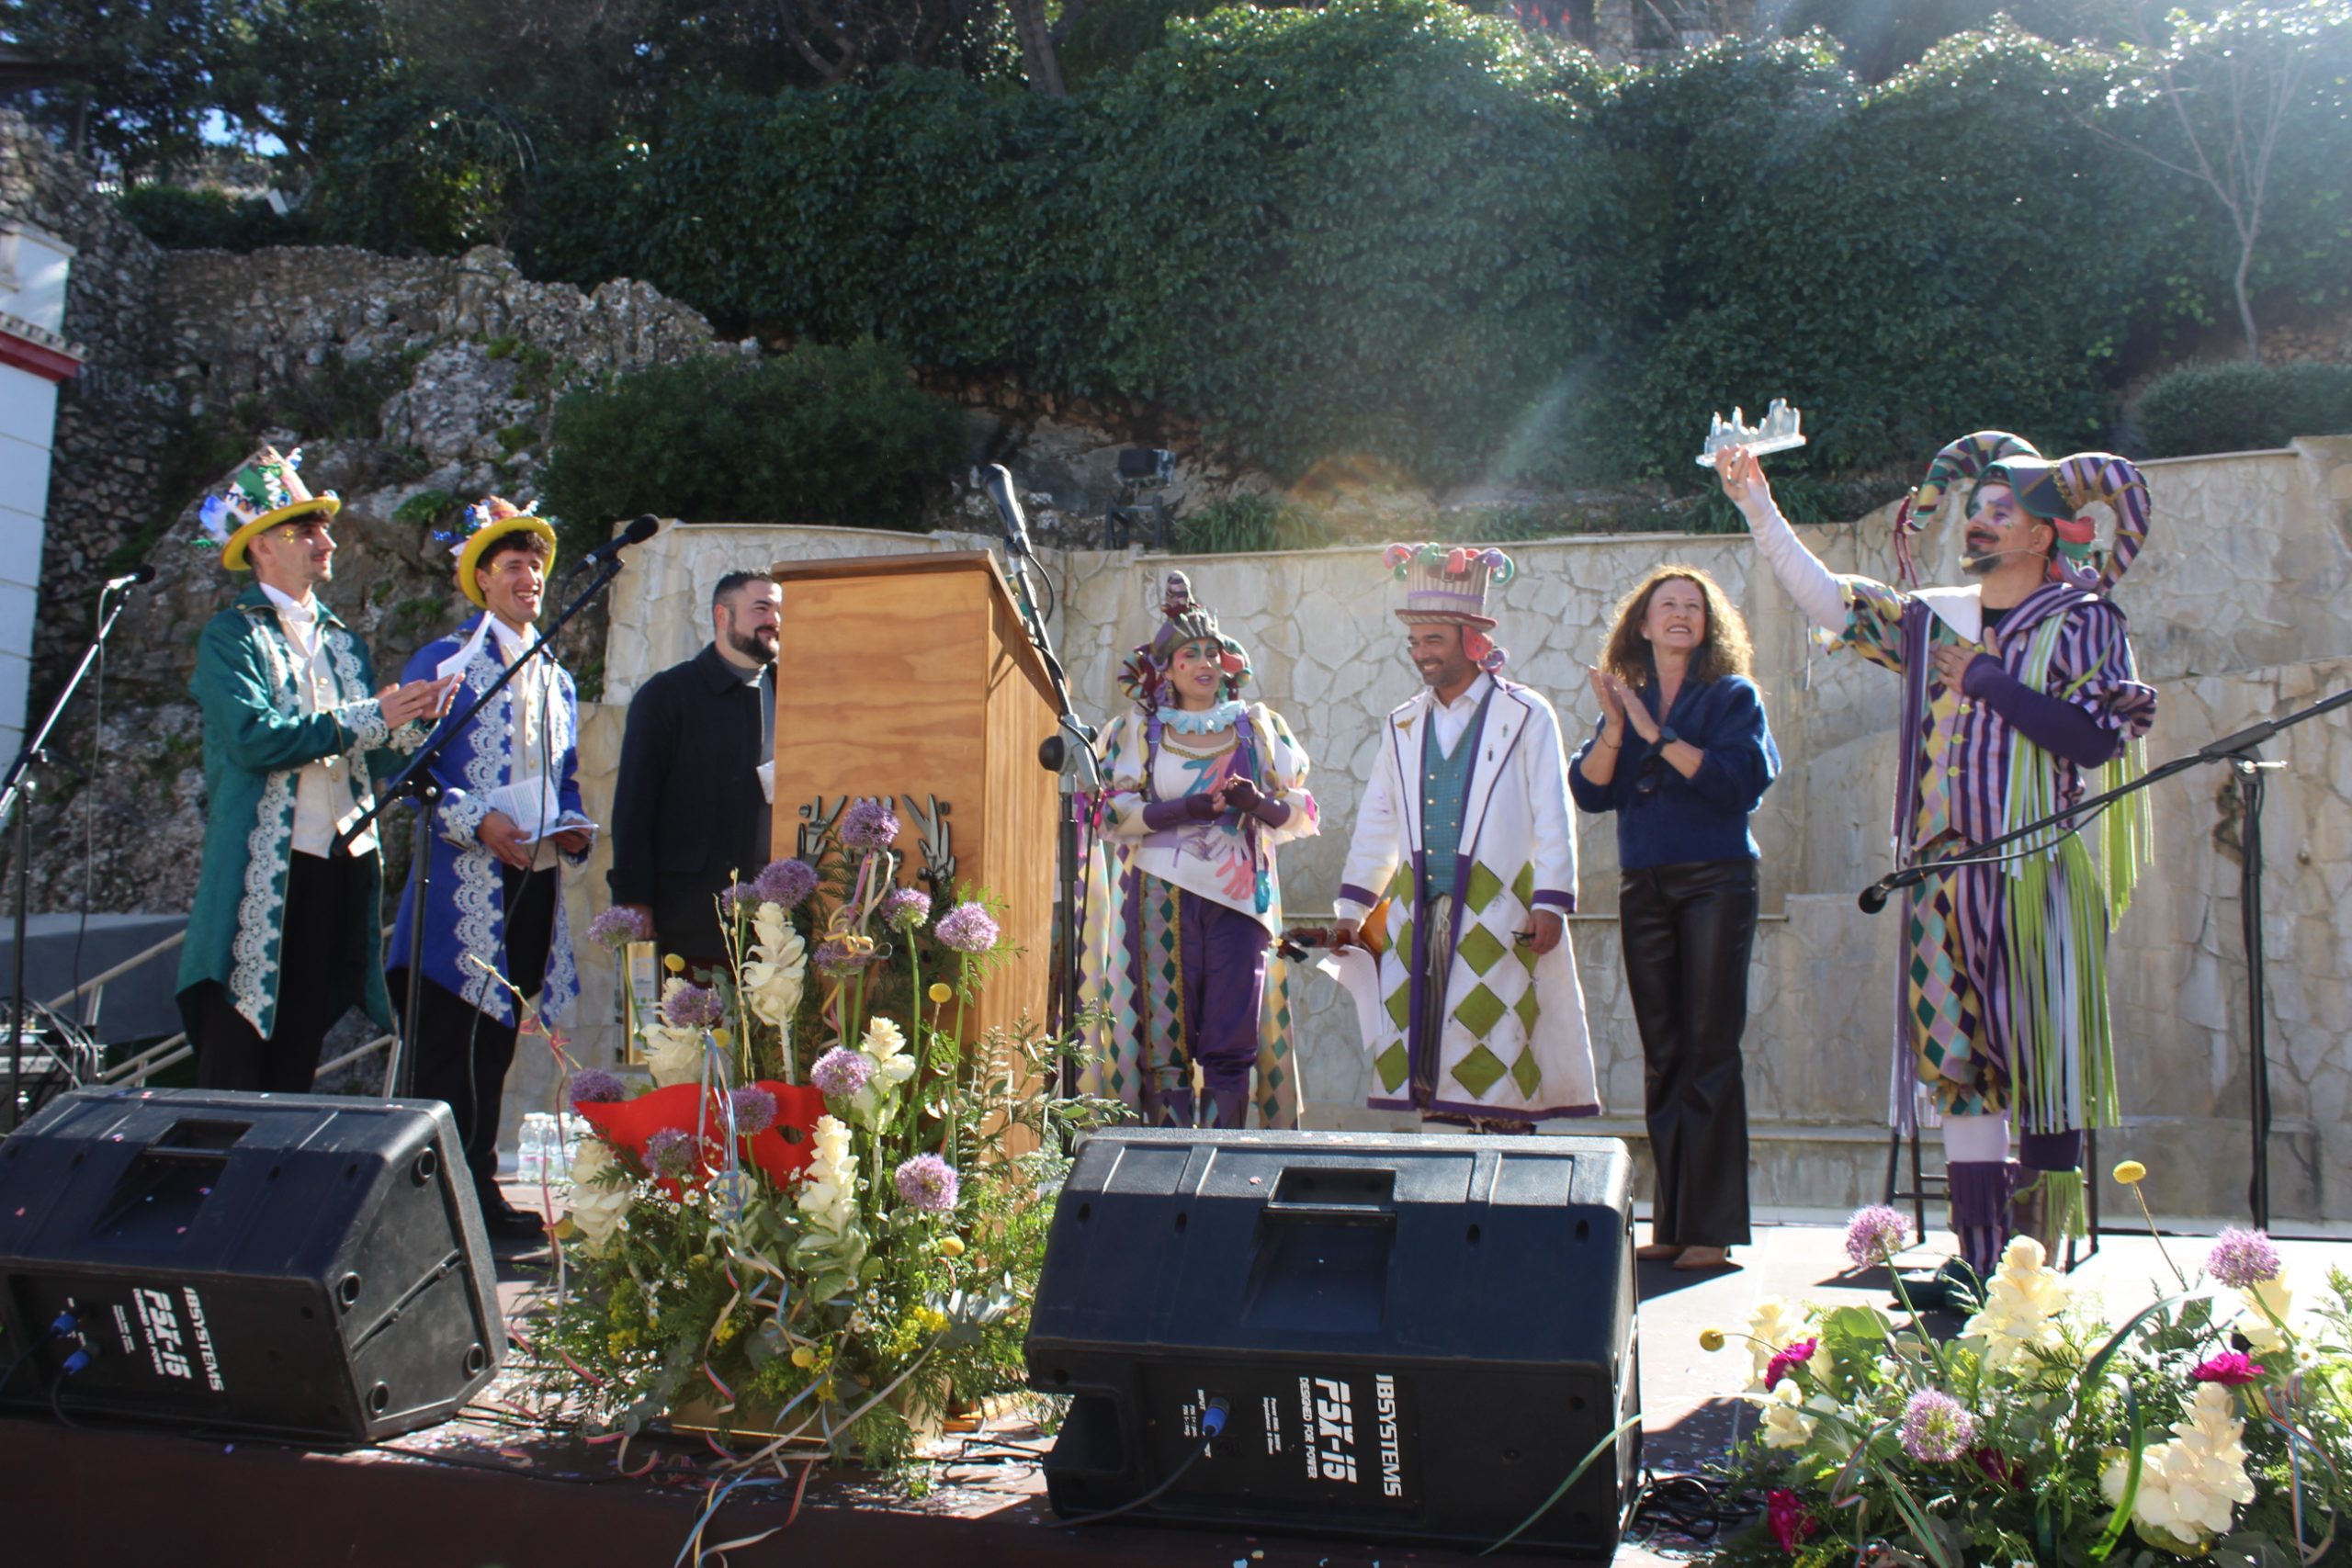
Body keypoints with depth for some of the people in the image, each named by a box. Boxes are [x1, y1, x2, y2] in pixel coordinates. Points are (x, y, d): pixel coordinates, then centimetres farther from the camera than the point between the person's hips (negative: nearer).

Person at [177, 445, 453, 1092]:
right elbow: (254, 740, -17)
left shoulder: (343, 641, 18)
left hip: (343, 868, 6)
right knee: (234, 1075, -2)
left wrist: (413, 720, -8)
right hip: (259, 873, -6)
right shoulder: (229, 637, -1)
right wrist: (372, 716, -14)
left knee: (295, 1067, 10)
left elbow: (376, 758, 12)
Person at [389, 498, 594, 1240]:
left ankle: (480, 1184, 16)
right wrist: (477, 821, -17)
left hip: (536, 882, 6)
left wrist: (573, 827, 3)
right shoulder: (445, 661, 2)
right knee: (450, 1044, -6)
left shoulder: (558, 679, 21)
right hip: (466, 885, -6)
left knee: (496, 1041, 10)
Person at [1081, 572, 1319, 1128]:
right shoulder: (1137, 731, 9)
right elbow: (1114, 813, -1)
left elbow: (1299, 815, 9)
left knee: (1232, 1045, -2)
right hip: (1162, 898, -1)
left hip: (1239, 897, 1)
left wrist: (1258, 802, -13)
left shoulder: (1257, 727, 12)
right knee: (1166, 1042, -2)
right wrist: (1184, 810, -15)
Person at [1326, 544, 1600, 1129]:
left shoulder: (1526, 717, 1)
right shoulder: (1402, 726, 15)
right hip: (1418, 915, 5)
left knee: (1495, 1060, -7)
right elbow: (1377, 822, 18)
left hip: (1496, 915, -4)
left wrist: (1550, 903, -10)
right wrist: (1352, 908, 15)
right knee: (1418, 1051, 0)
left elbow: (1552, 818, -2)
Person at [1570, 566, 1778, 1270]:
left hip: (1715, 881, -4)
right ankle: (1670, 1220, 9)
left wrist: (1657, 736, -13)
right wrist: (1614, 726, -10)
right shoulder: (1624, 701, 15)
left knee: (1709, 1051, -7)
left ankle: (1711, 1225, -5)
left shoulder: (1733, 697, 4)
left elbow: (1742, 778, -12)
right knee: (1662, 1055, 5)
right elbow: (1589, 791, 4)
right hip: (1644, 887, 4)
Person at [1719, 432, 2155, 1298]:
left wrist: (1988, 681, -7)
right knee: (1959, 1062, 4)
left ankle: (2042, 1261, 2)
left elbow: (2095, 740, -11)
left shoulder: (2085, 622, 2)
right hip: (1947, 873, 5)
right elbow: (1826, 599, 12)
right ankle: (1978, 1256, 10)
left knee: (2045, 1063, -4)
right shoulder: (1935, 620, 15)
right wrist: (1758, 507, 7)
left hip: (2039, 876, -4)